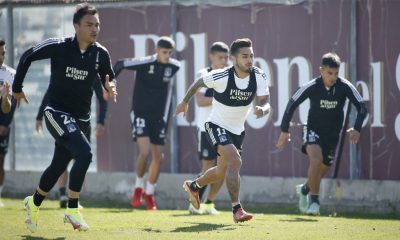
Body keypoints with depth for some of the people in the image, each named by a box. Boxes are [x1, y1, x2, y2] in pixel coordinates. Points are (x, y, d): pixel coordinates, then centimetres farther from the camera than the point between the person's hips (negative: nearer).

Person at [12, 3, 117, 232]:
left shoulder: (101, 54, -3)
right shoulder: (59, 47, -14)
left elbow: (110, 77, 10)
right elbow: (27, 57, 0)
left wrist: (111, 87, -15)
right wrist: (17, 88, 6)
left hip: (81, 118, 5)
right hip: (57, 112, -5)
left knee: (59, 165, 17)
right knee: (84, 154, -26)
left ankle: (34, 203, 42)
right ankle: (72, 210, -17)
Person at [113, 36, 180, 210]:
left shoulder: (173, 67, -1)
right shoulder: (144, 63, -16)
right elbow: (120, 64, -4)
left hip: (159, 116, 5)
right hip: (141, 114, -5)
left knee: (158, 156, 2)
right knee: (145, 151, -20)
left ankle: (149, 193, 20)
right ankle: (138, 187, 3)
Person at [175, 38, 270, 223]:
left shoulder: (259, 77, -16)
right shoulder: (220, 76, -25)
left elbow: (265, 103, -20)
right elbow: (198, 83, -6)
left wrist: (262, 109, -44)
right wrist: (185, 102, 6)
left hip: (237, 130, 6)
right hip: (217, 126, -6)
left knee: (222, 172, 21)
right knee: (235, 162, -27)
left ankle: (193, 186, 51)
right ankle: (237, 209, -22)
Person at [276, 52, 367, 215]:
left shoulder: (345, 87, -15)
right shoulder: (311, 87, -17)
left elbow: (361, 108, -15)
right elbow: (292, 104, -5)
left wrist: (357, 129, -31)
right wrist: (284, 130, -5)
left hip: (333, 134, 3)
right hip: (313, 130, -3)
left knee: (321, 170, 10)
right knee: (316, 159, -28)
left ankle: (305, 189, 42)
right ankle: (314, 199, -16)